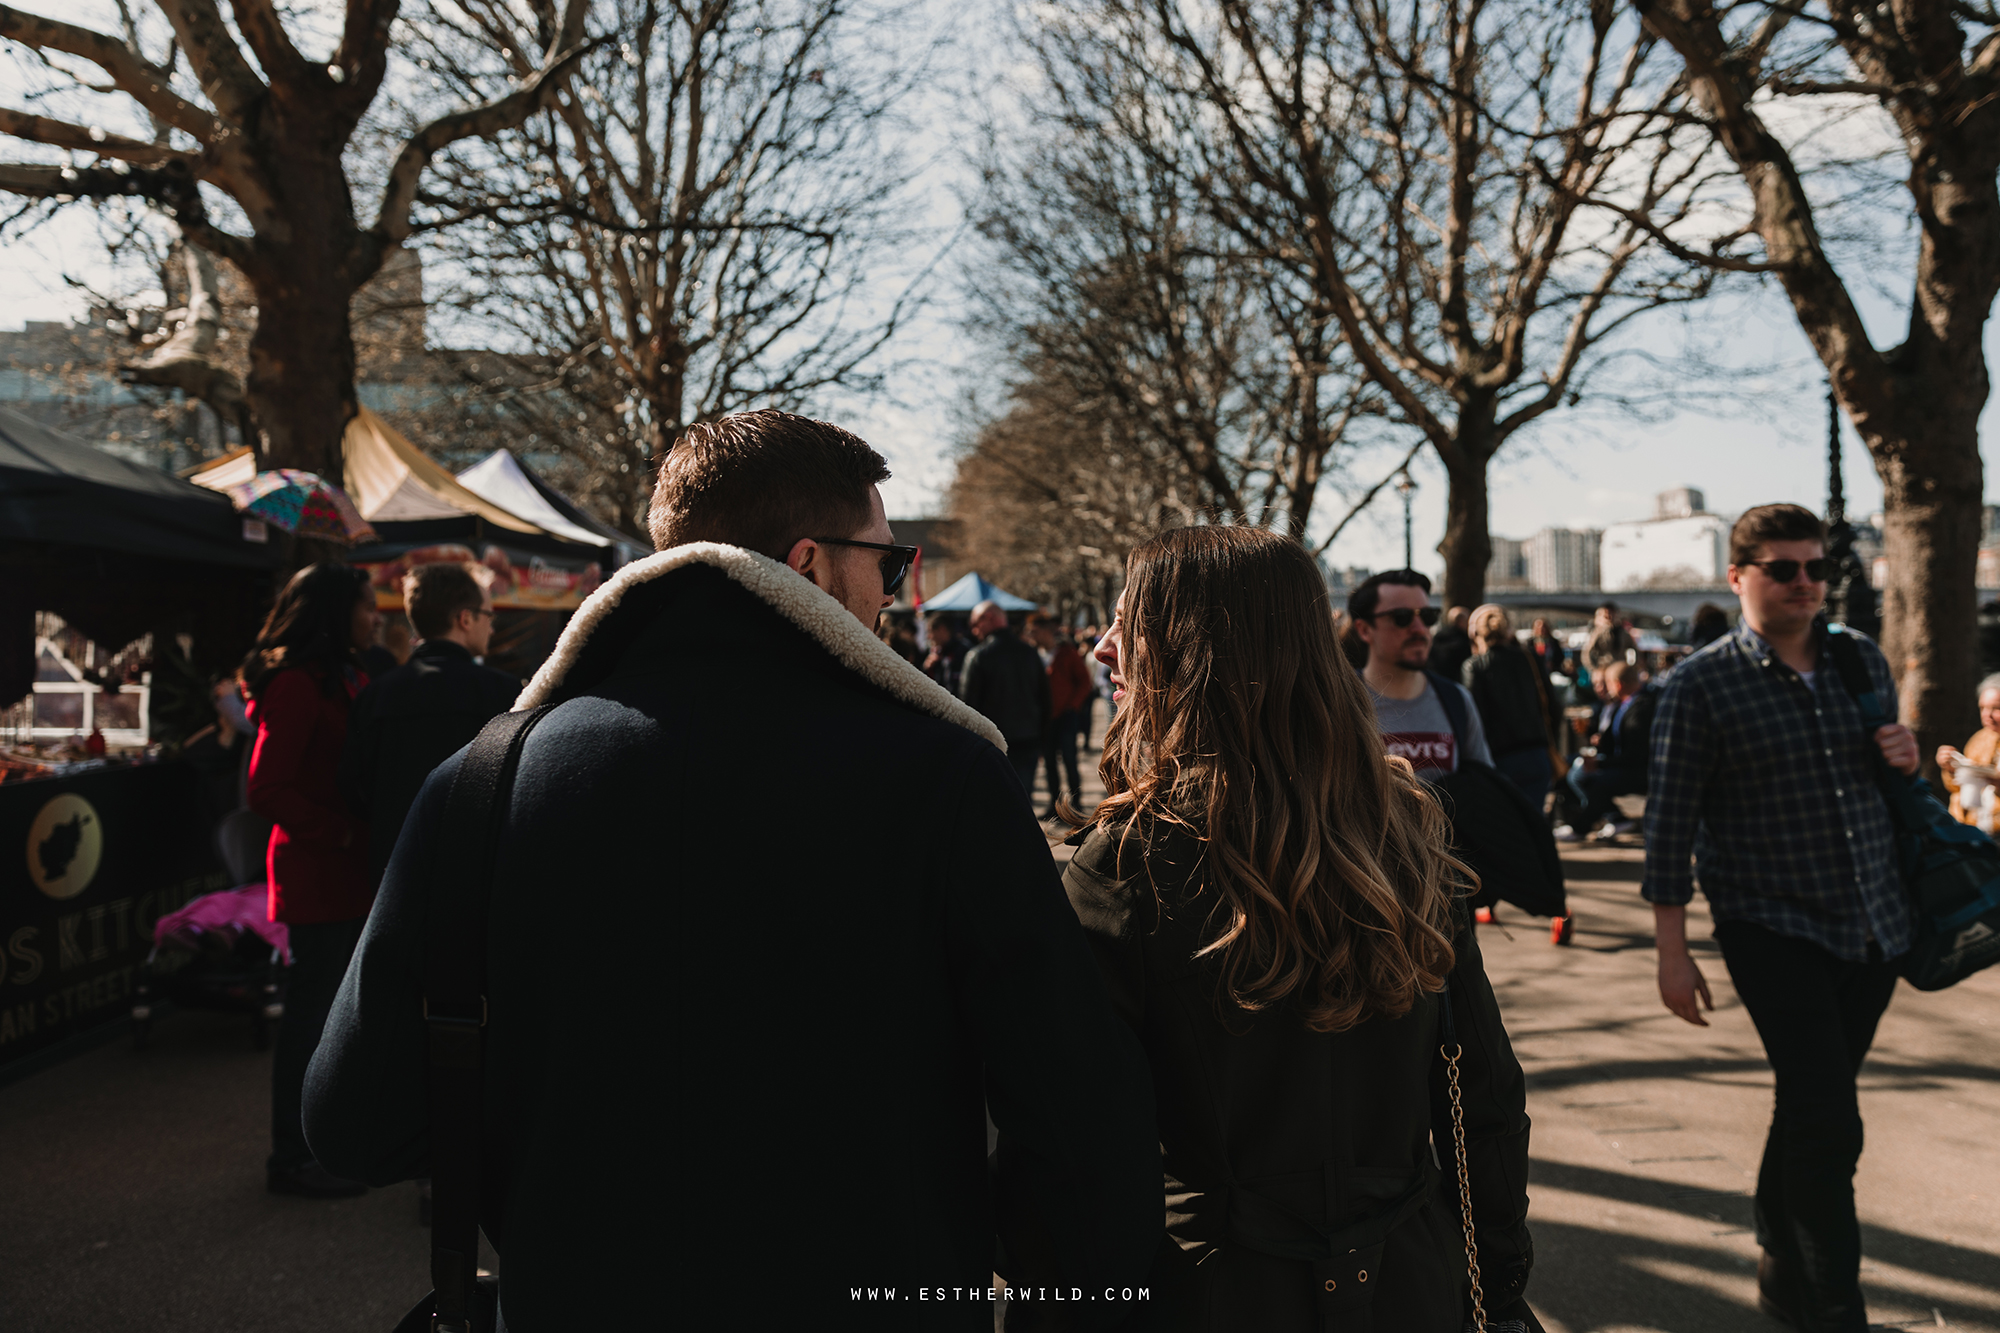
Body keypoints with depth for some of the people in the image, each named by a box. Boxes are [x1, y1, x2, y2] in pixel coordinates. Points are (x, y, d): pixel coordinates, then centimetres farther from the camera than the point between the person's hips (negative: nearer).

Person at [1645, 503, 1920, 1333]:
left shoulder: (1864, 661, 7)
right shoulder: (1700, 686, -10)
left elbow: (1891, 785, 21)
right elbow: (1670, 824, -9)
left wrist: (1906, 760, -4)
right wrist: (1672, 951, -10)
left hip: (1874, 926, 6)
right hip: (1773, 929, -5)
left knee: (1813, 1109, 17)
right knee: (1829, 1123, -9)